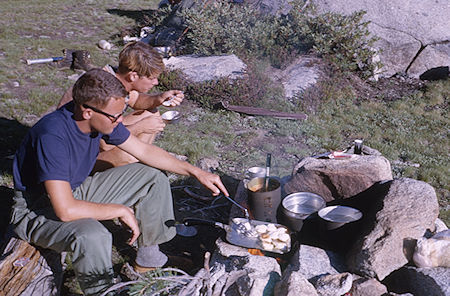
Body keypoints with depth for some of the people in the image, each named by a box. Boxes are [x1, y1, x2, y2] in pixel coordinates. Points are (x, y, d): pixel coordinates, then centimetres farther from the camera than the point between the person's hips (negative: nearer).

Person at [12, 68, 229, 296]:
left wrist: (196, 172, -3)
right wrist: (121, 210, -26)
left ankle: (148, 256, 13)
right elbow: (66, 210, -38)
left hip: (76, 190, 8)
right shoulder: (53, 136, -35)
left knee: (152, 176, 1)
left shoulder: (103, 117, -13)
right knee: (93, 235, -39)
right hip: (37, 208, -7)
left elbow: (144, 151, 0)